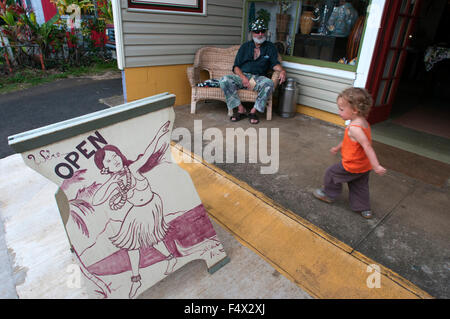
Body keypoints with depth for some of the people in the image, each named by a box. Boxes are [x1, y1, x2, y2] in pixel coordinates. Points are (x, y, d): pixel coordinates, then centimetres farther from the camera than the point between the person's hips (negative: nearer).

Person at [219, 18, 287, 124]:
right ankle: (241, 109, -21)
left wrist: (282, 70, -17)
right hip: (241, 75, 1)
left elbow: (274, 63, 8)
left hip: (258, 77, -1)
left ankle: (254, 111, -21)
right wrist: (243, 77, -14)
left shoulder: (270, 47, 16)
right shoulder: (245, 46, 15)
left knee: (269, 83, -35)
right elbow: (236, 66, 7)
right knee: (224, 80, -28)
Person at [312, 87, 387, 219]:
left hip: (352, 166, -9)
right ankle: (364, 209, 33)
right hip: (364, 166, 9)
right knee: (360, 187, 22)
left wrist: (376, 166, -35)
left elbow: (367, 147, -34)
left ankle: (328, 194, 32)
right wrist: (338, 147, 27)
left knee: (331, 173, 12)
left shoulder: (354, 128, -29)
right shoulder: (363, 122, 2)